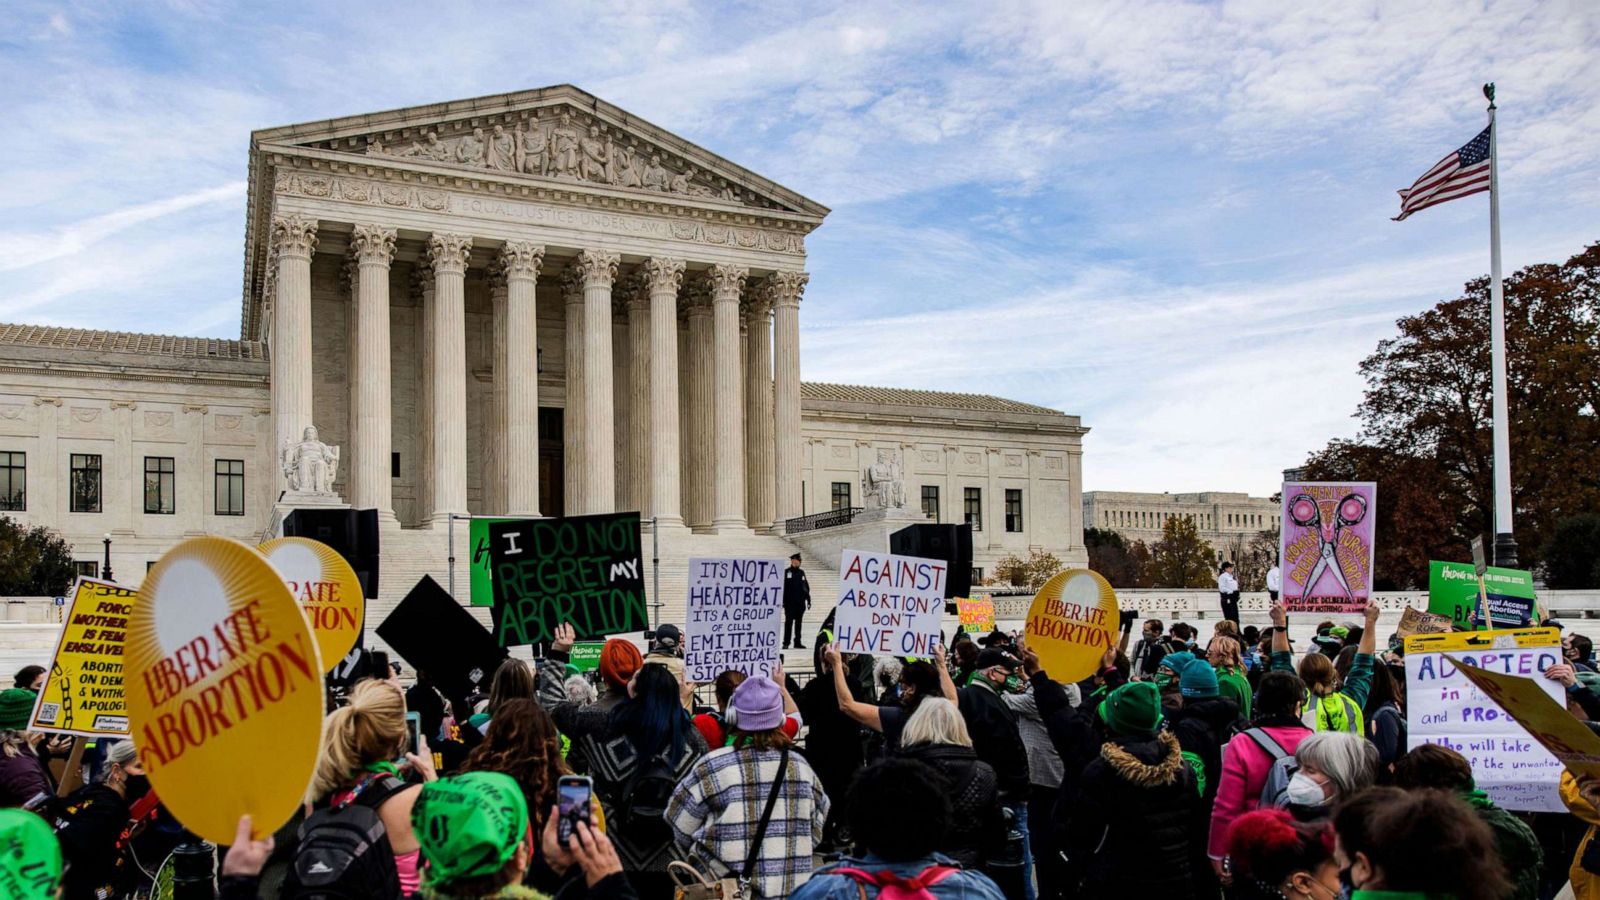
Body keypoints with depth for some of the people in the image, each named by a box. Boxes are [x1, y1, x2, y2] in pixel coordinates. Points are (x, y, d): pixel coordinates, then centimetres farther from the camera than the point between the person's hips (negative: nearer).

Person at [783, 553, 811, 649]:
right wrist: (782, 601, -12)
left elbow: (806, 587, 15)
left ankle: (797, 642, 16)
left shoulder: (801, 572, 12)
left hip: (800, 603, 5)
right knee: (789, 622, -3)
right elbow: (782, 587, -7)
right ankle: (786, 642, 0)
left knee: (798, 622, 10)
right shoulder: (786, 572, -3)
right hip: (790, 603, -5)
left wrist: (808, 600, 11)